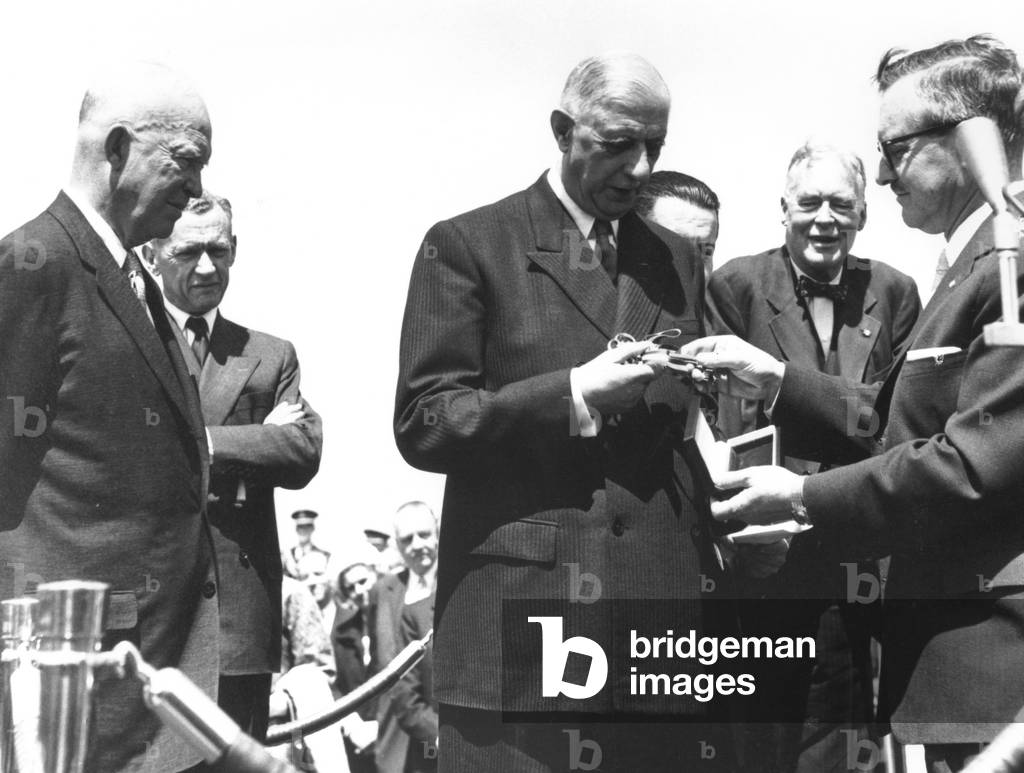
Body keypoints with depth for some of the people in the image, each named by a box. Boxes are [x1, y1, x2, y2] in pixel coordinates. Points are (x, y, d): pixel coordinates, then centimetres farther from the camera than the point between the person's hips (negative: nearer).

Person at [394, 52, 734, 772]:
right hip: (520, 617, -4)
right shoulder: (467, 245, 2)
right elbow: (423, 423, -5)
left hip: (669, 606, 4)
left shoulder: (678, 260, 17)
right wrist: (572, 395, -13)